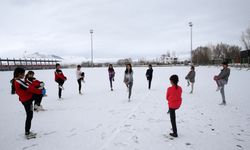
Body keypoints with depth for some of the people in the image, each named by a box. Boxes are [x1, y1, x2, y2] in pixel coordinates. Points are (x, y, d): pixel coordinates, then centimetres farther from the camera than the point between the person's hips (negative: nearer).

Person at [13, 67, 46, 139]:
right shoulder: (19, 82, -22)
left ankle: (27, 132, 29)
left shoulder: (16, 81, 9)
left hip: (25, 100, 10)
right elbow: (29, 88, -23)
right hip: (28, 100, -10)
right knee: (29, 116, 0)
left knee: (29, 116, 18)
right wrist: (40, 91, -16)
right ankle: (27, 133, 10)